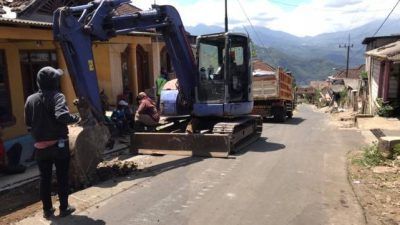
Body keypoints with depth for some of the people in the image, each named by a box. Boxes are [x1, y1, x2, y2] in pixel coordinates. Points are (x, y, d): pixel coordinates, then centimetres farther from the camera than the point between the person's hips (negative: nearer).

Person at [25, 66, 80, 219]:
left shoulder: (30, 99, 5)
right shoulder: (57, 96, -12)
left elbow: (28, 123, 9)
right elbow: (62, 116, -28)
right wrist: (76, 118, -11)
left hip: (40, 146, 5)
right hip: (59, 144, -4)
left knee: (45, 178, 14)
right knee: (62, 177, 8)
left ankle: (47, 210, 22)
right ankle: (64, 208, 16)